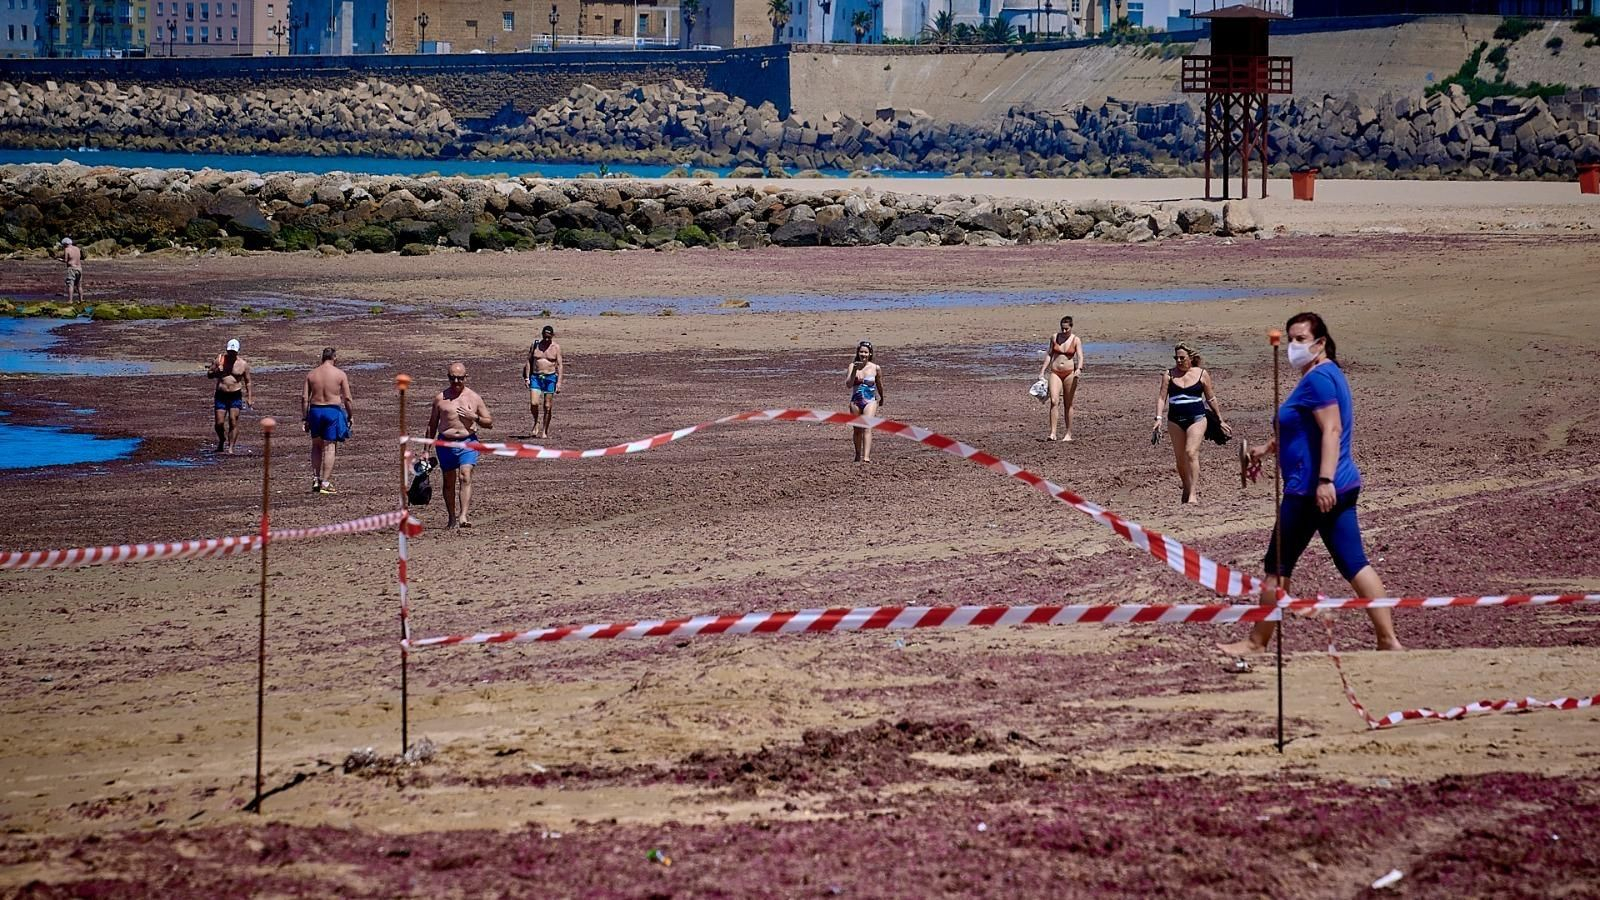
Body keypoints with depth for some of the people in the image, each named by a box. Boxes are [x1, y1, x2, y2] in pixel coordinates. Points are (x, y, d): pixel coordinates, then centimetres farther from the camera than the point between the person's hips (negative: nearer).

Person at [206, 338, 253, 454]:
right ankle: (221, 442, 27)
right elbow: (209, 374, 9)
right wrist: (216, 371, -14)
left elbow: (247, 382, 8)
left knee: (233, 422, -10)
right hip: (220, 395, 1)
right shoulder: (219, 360, 2)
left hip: (236, 395, -1)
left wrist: (249, 398, 1)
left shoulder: (243, 364, 0)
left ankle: (230, 448, -6)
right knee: (219, 423, -1)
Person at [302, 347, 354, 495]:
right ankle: (325, 483, -2)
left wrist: (304, 418, 6)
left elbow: (304, 398, 1)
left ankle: (315, 479, 13)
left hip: (315, 410, 3)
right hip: (333, 411, -3)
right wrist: (351, 416, 6)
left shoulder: (311, 374, 4)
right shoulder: (340, 374, -4)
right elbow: (347, 398, -5)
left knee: (316, 445, 19)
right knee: (329, 447, 1)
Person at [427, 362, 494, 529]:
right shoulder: (440, 398, 6)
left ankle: (464, 516, -26)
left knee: (465, 477, -18)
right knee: (449, 482, 8)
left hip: (468, 442, -2)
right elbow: (432, 424, 13)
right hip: (446, 443, 2)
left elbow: (489, 423, 7)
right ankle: (452, 519, 21)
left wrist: (474, 417, -12)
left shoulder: (474, 398, 4)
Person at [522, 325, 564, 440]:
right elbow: (529, 361, 9)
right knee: (533, 403, -13)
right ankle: (536, 423, 13)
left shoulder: (556, 347, 1)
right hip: (535, 377, 1)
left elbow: (560, 365, -1)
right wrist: (527, 377, 0)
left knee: (547, 406, 1)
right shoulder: (535, 345, 5)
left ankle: (545, 431, 11)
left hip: (550, 378, -1)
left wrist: (559, 382, -9)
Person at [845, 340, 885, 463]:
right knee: (857, 430, 13)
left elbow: (879, 385, 14)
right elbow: (848, 385, -13)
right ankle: (858, 455, 33)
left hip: (870, 401, -2)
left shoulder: (875, 368, -3)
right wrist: (855, 370, -24)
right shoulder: (853, 366, -2)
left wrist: (882, 398, 27)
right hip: (855, 401, 2)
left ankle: (866, 457, -28)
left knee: (867, 428, -18)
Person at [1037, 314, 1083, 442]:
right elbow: (1049, 354, 14)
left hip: (1069, 373, -1)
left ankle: (1068, 434, 11)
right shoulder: (1055, 338, 5)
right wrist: (1042, 371, 11)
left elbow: (1080, 357, -11)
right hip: (1055, 373, 1)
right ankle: (1052, 433, -19)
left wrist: (1079, 368, -30)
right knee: (1054, 401, -14)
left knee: (1068, 405, 4)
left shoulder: (1076, 340, -2)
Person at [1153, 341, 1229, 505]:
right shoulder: (1169, 375, 6)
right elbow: (1162, 397, 2)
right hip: (1175, 420, 3)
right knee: (1180, 458, 7)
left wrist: (1221, 420, 16)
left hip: (1196, 418, -3)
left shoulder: (1202, 374, 3)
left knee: (1191, 453, -18)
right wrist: (1159, 419, -11)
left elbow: (1211, 398, 11)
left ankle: (1193, 494, -21)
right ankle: (1187, 490, 25)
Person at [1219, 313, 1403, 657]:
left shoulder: (1319, 378, -14)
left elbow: (1331, 430, -24)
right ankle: (1388, 639, 1)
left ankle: (1256, 643, 12)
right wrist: (1267, 447, 32)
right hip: (1342, 488, 10)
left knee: (1277, 568, 2)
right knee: (1354, 564, 7)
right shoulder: (1327, 375, 18)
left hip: (1311, 490, -10)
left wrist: (1324, 480, -31)